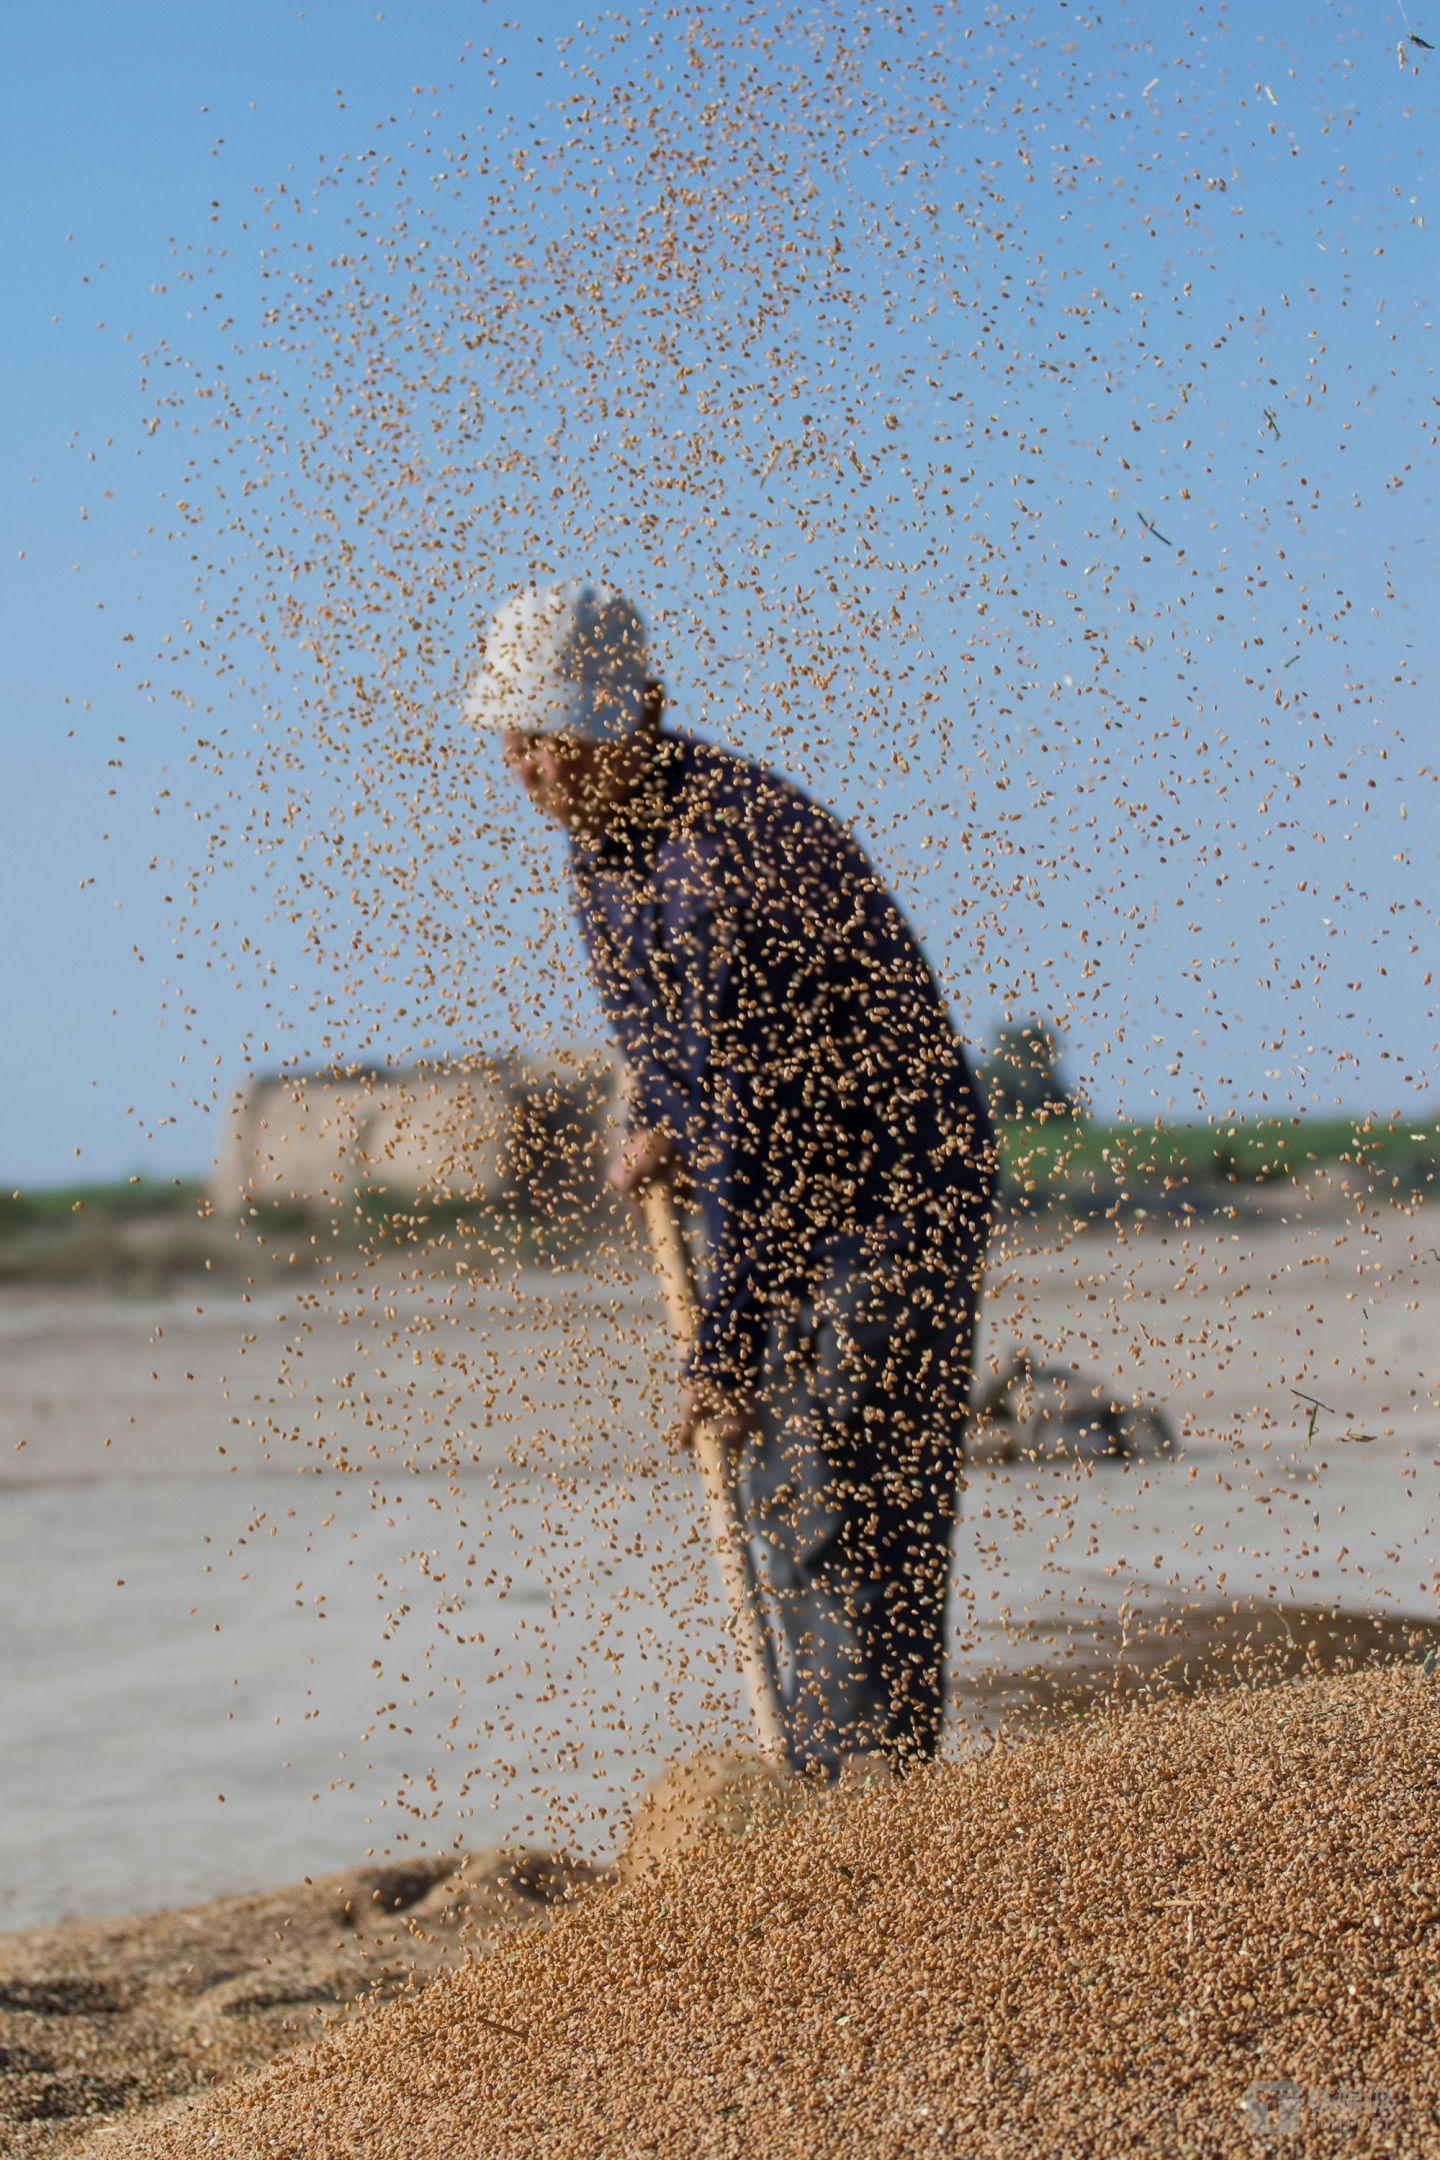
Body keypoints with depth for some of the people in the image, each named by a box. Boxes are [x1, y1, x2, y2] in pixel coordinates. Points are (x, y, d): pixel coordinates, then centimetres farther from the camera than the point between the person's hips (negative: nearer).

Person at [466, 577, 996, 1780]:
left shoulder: (732, 839, -28)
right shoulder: (600, 823, 2)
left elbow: (752, 1118, -29)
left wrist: (726, 1349, -28)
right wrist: (659, 1122, -1)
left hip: (900, 1175, -10)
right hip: (791, 1188, 10)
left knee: (851, 1496, -15)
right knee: (778, 1488, 11)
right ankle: (825, 1793, 19)